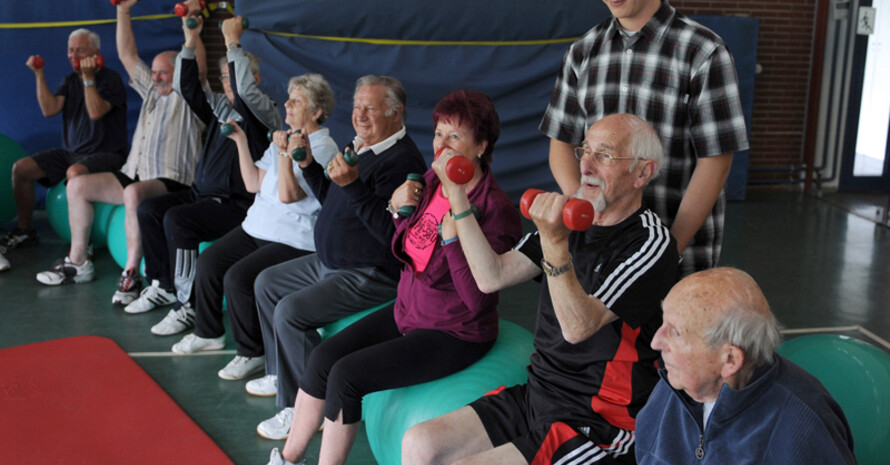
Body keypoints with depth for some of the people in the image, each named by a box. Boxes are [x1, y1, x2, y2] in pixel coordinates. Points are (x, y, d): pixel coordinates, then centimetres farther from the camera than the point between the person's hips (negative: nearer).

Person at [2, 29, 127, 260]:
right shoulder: (71, 80, 13)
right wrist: (39, 75, -4)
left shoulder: (110, 78, -8)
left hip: (106, 153, -7)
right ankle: (24, 231, 10)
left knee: (75, 173, -38)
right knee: (21, 168, -5)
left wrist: (88, 77, -25)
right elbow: (50, 109, 0)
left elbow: (96, 112, -23)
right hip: (71, 152, 8)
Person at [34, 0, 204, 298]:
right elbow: (127, 55, 22)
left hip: (172, 182, -8)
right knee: (77, 186, -1)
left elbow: (197, 67, -19)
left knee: (134, 193, -40)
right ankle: (77, 262, 5)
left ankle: (131, 274, -35)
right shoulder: (151, 90, 21)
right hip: (134, 175, 8)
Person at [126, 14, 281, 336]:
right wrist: (190, 42, 2)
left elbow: (246, 90, -26)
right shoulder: (219, 106, 16)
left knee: (177, 219, -28)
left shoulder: (265, 112, -6)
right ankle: (163, 286, 10)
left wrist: (233, 42, -20)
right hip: (203, 193, 9)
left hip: (238, 204, -9)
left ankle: (188, 305, -21)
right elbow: (186, 86, 12)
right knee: (148, 210, -2)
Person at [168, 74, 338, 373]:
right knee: (208, 262, 2)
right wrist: (241, 142, 9)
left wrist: (284, 152, -27)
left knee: (238, 277, -24)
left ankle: (251, 352, -5)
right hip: (258, 226, 9)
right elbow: (254, 183, 12)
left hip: (294, 239, -9)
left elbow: (288, 194, -21)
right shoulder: (285, 137, 14)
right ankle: (208, 333, 21)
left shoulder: (323, 149, -13)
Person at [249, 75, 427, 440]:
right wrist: (308, 165, 8)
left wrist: (352, 185, -36)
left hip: (369, 276, -11)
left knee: (291, 311, -25)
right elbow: (332, 202, 22)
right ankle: (281, 373, 31)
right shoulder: (358, 146, 10)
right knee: (266, 283, 19)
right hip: (328, 262, 11)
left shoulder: (402, 160, -22)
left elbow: (391, 232, -31)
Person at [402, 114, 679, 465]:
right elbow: (491, 277, 2)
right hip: (536, 394, 7)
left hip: (597, 426, -7)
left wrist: (555, 244, -38)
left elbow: (578, 327, -25)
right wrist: (458, 197, -3)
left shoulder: (651, 244, -15)